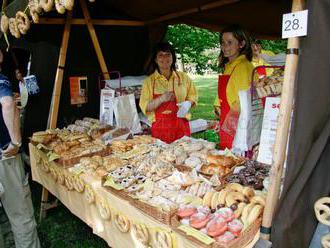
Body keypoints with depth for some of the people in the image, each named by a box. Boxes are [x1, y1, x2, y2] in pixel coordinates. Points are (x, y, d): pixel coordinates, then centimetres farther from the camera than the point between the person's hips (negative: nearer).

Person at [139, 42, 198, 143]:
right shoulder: (149, 81, 1)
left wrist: (188, 103, -9)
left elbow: (193, 95, 13)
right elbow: (145, 107, -4)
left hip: (181, 126, 2)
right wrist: (162, 99, -19)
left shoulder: (183, 77, 7)